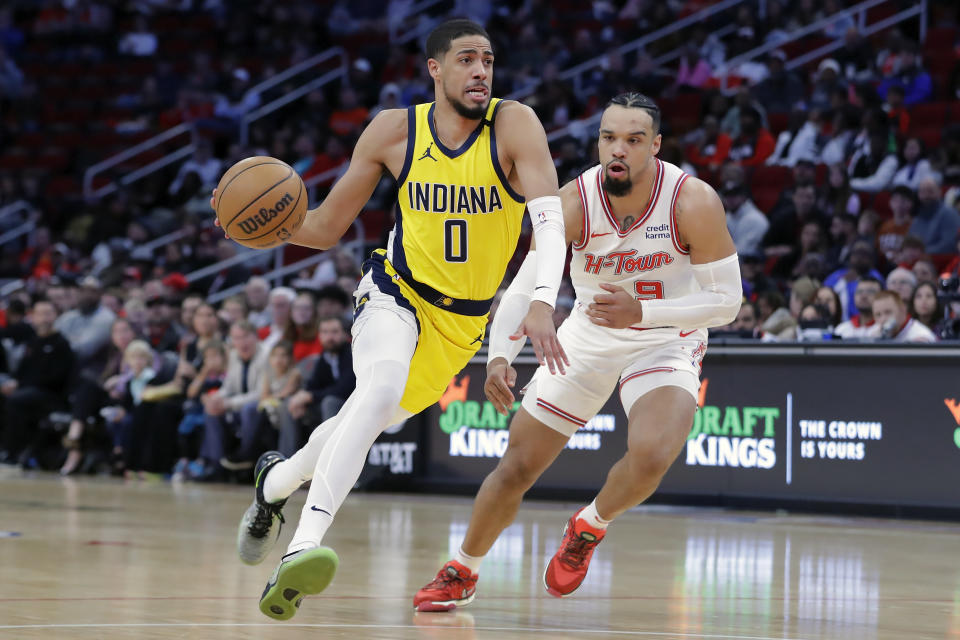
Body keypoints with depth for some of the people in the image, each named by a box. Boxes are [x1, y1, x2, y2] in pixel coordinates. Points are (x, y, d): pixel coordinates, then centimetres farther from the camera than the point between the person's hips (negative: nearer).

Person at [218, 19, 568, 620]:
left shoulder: (514, 125, -17)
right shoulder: (394, 131, -10)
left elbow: (550, 216, -30)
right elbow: (326, 227, 0)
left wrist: (543, 302, -47)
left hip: (462, 321, 2)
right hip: (396, 293, -2)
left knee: (369, 420, 11)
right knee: (382, 390, -31)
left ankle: (276, 482, 41)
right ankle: (306, 541, -37)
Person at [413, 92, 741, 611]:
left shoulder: (694, 203, -25)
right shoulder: (574, 202, -20)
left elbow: (726, 302, -20)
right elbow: (525, 286, -15)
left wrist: (641, 312, -32)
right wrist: (499, 355, -32)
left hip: (665, 343, -2)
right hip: (588, 339, 2)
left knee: (651, 454, -31)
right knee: (517, 467, 5)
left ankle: (590, 526, 2)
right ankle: (461, 572, 31)